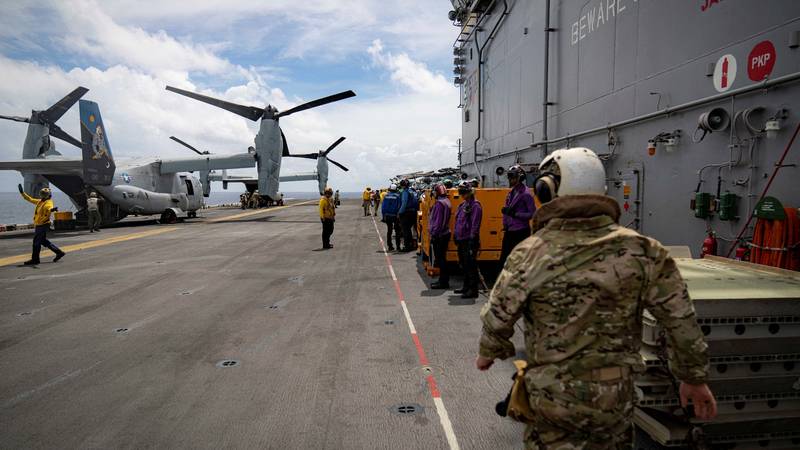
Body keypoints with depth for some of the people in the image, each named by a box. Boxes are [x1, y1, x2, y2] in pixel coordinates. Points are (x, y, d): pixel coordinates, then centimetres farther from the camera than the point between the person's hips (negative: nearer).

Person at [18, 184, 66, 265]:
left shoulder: (48, 203, -16)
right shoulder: (40, 201, 13)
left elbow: (49, 208, -39)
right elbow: (30, 199, 28)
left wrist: (52, 209, -62)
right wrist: (22, 193, 28)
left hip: (43, 225, -9)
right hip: (38, 225, 9)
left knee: (36, 242, -1)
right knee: (43, 241, 15)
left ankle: (35, 259, 9)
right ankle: (59, 252, 18)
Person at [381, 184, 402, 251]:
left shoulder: (386, 196, -1)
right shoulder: (397, 196, -10)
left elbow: (383, 206, 1)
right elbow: (399, 206, -9)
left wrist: (384, 215, 7)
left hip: (387, 216, 3)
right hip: (395, 215, -3)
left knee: (389, 231, 12)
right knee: (397, 231, 7)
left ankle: (390, 246, 11)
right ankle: (398, 246, 3)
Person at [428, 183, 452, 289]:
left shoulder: (439, 203, -17)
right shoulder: (446, 201, 12)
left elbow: (438, 221, -21)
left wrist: (433, 234, -16)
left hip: (439, 236, -10)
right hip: (445, 233, 10)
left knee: (440, 259, -2)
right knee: (442, 258, 16)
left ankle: (443, 282, 4)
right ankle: (443, 280, 24)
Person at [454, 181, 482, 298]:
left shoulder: (475, 205, -12)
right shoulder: (463, 205, 15)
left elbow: (475, 224, -17)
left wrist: (472, 239, -20)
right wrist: (456, 236, 19)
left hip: (469, 240, -9)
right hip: (461, 240, 9)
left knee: (470, 265, -5)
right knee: (463, 264, 17)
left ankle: (473, 290, 2)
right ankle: (466, 286, 29)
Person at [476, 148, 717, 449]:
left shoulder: (529, 254, -16)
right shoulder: (640, 250, -9)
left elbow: (498, 317, -7)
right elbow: (682, 322, -3)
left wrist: (488, 353, 13)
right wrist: (695, 378, 11)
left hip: (553, 396, -2)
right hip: (616, 394, 3)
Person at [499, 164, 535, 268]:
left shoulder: (525, 194, -12)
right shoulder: (511, 192, 11)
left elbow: (532, 214, -16)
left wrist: (515, 214, -20)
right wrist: (505, 210, 1)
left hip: (520, 232, -8)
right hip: (509, 232, 8)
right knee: (503, 259, 11)